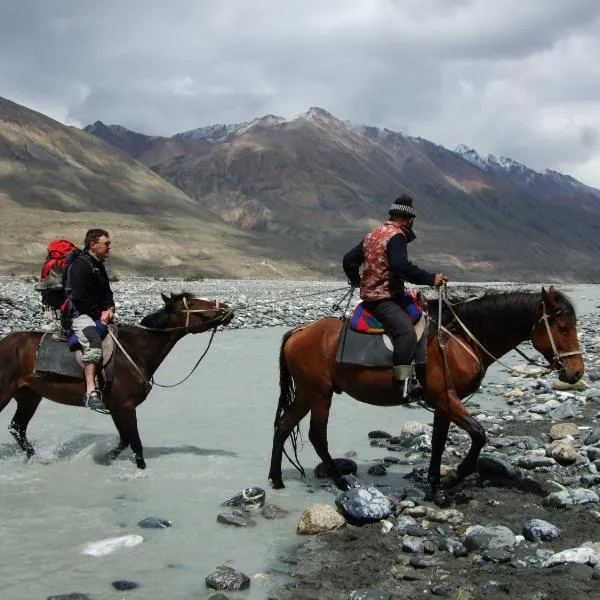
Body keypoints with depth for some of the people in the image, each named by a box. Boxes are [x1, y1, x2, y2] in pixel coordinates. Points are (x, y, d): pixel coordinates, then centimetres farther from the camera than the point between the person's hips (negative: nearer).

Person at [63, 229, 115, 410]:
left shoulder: (98, 265, 19)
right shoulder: (80, 264, -12)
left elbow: (106, 292, 20)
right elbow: (80, 297, -18)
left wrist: (109, 309, -1)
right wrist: (99, 314, -13)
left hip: (99, 315, 10)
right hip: (79, 314, -10)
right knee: (94, 343, -33)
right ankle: (91, 392, -41)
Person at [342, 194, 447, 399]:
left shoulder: (372, 235, 18)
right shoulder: (396, 236, -11)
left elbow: (349, 259, 24)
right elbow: (402, 266, -26)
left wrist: (355, 280, 42)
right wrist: (431, 279, -21)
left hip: (370, 295, 11)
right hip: (384, 299, -11)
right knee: (406, 331, -28)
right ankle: (404, 382, -36)